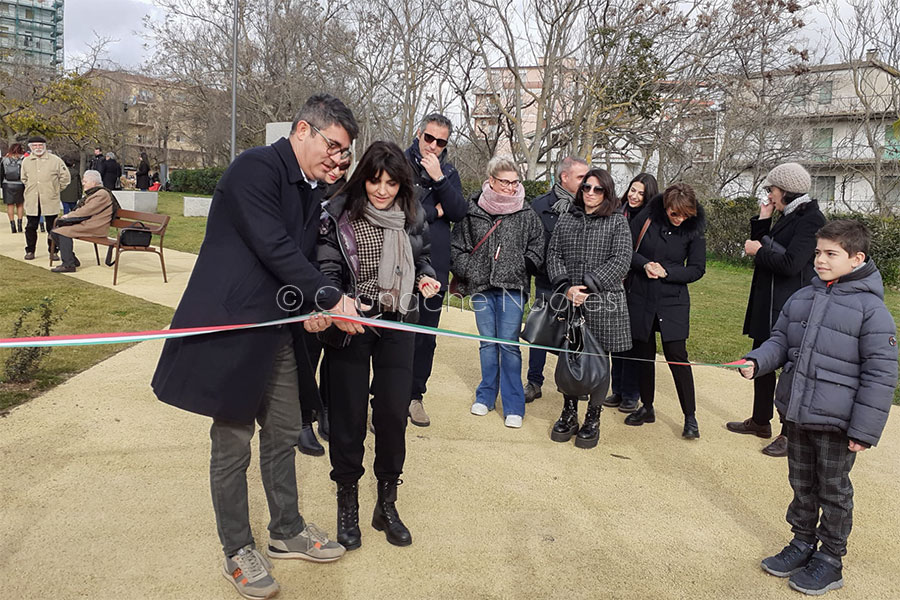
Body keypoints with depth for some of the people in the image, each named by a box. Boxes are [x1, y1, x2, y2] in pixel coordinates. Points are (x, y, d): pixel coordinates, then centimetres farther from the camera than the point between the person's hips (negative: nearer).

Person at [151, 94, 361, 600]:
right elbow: (275, 249, -22)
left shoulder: (312, 189, 12)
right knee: (233, 444, 4)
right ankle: (239, 552, 21)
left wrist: (315, 305, -3)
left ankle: (287, 531, 34)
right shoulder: (255, 168, -15)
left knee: (284, 434, 16)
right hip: (231, 327, -8)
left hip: (278, 328, 9)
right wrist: (331, 299, -20)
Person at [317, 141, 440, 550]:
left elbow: (422, 257, 20)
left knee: (393, 410, 0)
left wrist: (426, 278, -1)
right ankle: (347, 504, 21)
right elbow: (327, 270, -8)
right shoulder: (339, 214, -7)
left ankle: (387, 504, 18)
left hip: (397, 323, 2)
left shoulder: (412, 216, 4)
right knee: (348, 413, 2)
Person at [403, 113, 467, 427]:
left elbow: (459, 212, -4)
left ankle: (415, 395, 26)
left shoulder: (448, 171, 9)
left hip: (435, 268, 4)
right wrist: (435, 211, -9)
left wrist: (438, 179, -15)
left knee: (426, 338, 11)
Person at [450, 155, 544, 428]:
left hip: (513, 287, -2)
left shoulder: (527, 214, 0)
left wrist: (520, 267, -6)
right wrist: (467, 272, 0)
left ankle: (513, 406, 7)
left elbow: (537, 249, 5)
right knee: (487, 343, 12)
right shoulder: (472, 211, 2)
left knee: (508, 344, -3)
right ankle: (486, 395, 27)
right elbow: (457, 246, 8)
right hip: (481, 287, 2)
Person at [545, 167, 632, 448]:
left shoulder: (618, 222, 2)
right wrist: (565, 286, -11)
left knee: (598, 359, 3)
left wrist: (587, 286, -16)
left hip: (603, 303, -3)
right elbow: (553, 255, 6)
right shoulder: (567, 219, 12)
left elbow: (620, 262, -8)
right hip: (568, 301, 3)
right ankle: (569, 414, 24)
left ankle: (593, 419, 17)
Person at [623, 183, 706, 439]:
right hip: (641, 299, 2)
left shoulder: (694, 230, -4)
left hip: (673, 302, -1)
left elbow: (697, 269, -3)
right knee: (643, 354, 9)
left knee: (677, 356, -6)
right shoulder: (647, 218, -5)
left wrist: (666, 271, -17)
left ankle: (690, 416, 4)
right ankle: (647, 408, 25)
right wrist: (644, 264, -18)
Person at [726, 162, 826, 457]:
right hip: (768, 304, 10)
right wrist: (763, 220, 6)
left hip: (790, 308, -10)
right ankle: (760, 421, 33)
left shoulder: (811, 220, -16)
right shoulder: (789, 217, 13)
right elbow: (767, 248, 14)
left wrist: (759, 250, -11)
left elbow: (790, 264, -24)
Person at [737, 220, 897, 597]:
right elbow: (780, 341, 12)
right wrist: (757, 361, -10)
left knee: (833, 491, 12)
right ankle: (802, 544, 38)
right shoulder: (801, 298, 3)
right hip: (795, 414, 6)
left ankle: (830, 560, 28)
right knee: (801, 483, 19)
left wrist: (864, 430, -14)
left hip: (836, 423, -5)